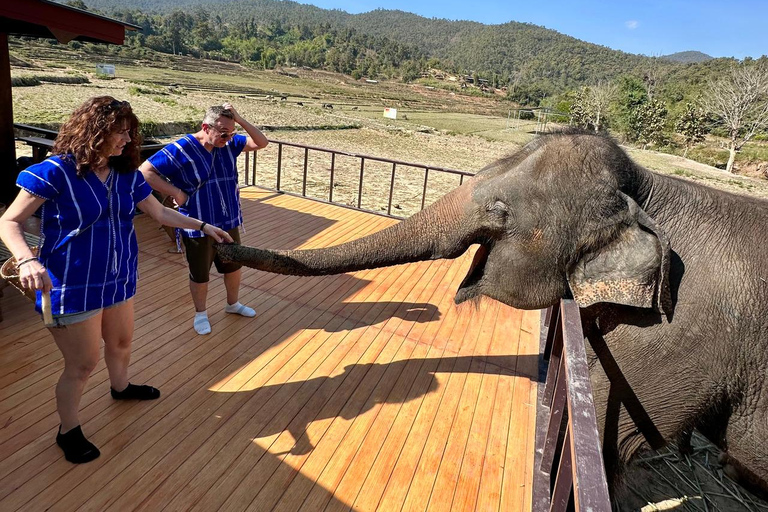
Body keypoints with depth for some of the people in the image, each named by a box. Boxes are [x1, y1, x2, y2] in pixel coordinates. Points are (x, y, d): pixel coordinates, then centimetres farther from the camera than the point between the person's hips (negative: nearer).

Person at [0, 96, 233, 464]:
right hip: (73, 289, -6)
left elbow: (161, 213, 9)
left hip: (119, 280, 7)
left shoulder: (127, 175, 0)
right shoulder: (56, 172, -18)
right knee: (82, 365, 6)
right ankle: (68, 432, 32)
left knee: (121, 343, 26)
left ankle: (120, 387, 57)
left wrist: (203, 226, 6)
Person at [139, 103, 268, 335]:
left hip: (229, 223, 5)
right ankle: (201, 313, 35)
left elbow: (261, 142, -3)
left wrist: (239, 120, -14)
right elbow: (146, 171, -16)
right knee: (200, 275, 12)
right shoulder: (181, 149, -17)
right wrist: (176, 192, -20)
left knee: (234, 266, 21)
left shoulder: (229, 144, -2)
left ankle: (233, 303, 45)